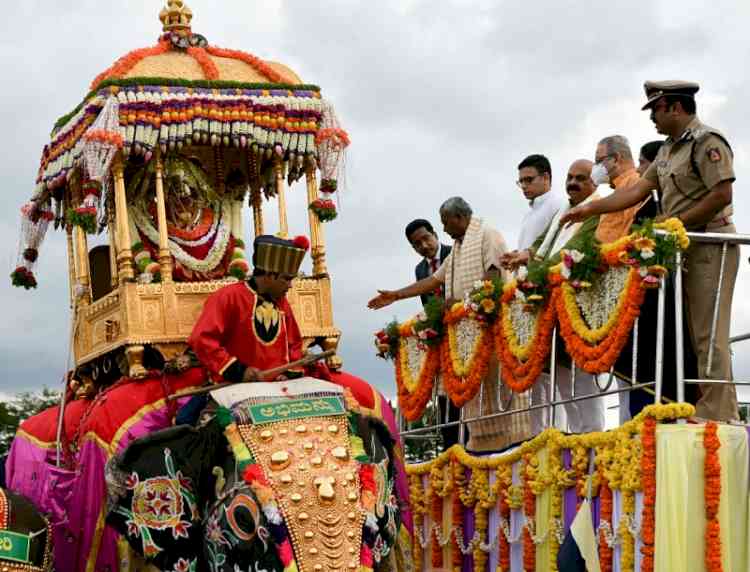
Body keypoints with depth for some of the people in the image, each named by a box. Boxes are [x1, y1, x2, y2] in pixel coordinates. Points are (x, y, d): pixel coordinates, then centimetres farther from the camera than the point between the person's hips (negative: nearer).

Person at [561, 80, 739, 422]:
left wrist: (675, 224, -15)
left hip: (709, 247, -9)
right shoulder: (669, 149, 19)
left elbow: (722, 195, -17)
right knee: (695, 334, 6)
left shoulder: (707, 141, -9)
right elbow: (639, 189, 19)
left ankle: (716, 415, -10)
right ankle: (722, 411, 8)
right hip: (684, 249, 9)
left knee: (708, 336, -11)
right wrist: (591, 209, 15)